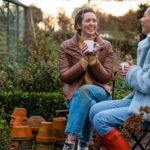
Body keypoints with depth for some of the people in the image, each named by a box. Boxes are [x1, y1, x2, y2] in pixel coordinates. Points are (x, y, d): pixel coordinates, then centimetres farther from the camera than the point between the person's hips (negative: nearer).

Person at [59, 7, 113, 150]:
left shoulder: (106, 46, 6)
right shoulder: (66, 46, 4)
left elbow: (106, 77, -1)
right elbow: (64, 77, -5)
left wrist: (93, 59, -16)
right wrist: (84, 60, -16)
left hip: (100, 92, 1)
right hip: (75, 93, -1)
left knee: (85, 90, -37)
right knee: (90, 104, -38)